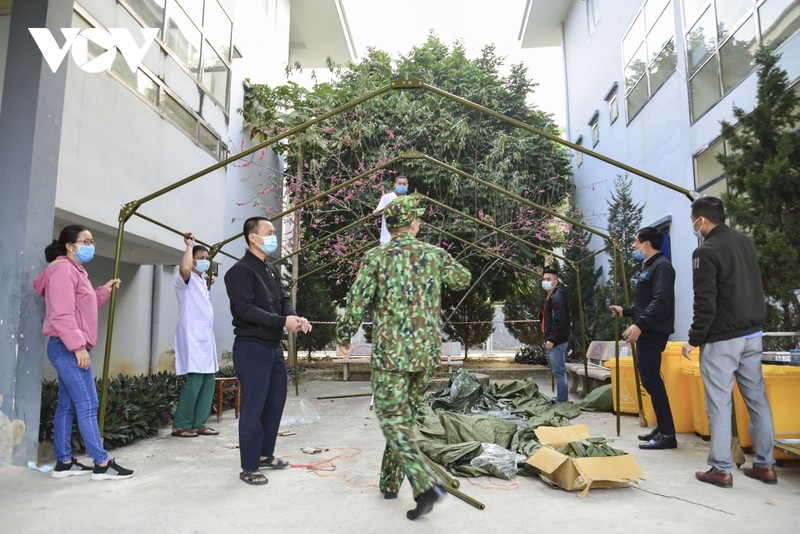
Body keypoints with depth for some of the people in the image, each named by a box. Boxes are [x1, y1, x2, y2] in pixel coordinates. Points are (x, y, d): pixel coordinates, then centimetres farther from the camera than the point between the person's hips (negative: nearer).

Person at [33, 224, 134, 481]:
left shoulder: (75, 271, 20)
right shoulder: (64, 269, -12)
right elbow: (61, 314, -21)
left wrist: (105, 290, 16)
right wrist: (78, 346, -23)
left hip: (70, 349, 11)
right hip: (68, 348, -11)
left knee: (67, 406, 12)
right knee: (88, 405, -10)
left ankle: (64, 462, 19)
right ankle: (102, 464, -7)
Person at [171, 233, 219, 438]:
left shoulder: (201, 281, 22)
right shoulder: (185, 280, -5)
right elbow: (184, 269, -31)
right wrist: (190, 246, -19)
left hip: (206, 337, 9)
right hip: (193, 337, -9)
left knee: (208, 381, 7)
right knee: (195, 380, -12)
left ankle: (198, 424, 14)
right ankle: (180, 425, -3)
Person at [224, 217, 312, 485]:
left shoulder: (272, 270, 15)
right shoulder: (240, 271, -11)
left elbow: (284, 300, 13)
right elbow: (246, 310, -21)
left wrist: (296, 317, -8)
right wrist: (283, 321, -23)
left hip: (274, 347, 9)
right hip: (252, 347, -9)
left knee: (275, 402, 15)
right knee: (253, 407, -2)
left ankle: (265, 455, 31)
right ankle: (249, 468, 10)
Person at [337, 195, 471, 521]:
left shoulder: (376, 257, -6)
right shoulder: (435, 255, 4)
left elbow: (358, 301, -8)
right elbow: (463, 279, 20)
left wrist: (344, 338, 6)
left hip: (391, 350, -4)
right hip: (427, 350, 4)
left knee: (392, 420, 1)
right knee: (406, 415, 17)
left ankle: (426, 485, -13)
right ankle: (390, 483, 28)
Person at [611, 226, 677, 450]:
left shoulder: (661, 266, -12)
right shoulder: (648, 267, 19)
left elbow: (660, 302, -24)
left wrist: (639, 324, -30)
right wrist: (625, 311, 28)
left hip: (653, 333, -10)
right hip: (646, 332, 10)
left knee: (652, 381, -9)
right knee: (650, 380, 13)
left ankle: (668, 434, -3)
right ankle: (662, 427, 21)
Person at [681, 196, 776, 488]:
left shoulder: (706, 251, -16)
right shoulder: (747, 242, 9)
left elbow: (705, 303, -17)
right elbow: (754, 289, 19)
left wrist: (694, 340, -10)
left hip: (721, 341, -8)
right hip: (752, 334, 8)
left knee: (719, 404, -1)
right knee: (757, 399, 12)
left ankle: (721, 469, 4)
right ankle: (764, 464, 20)